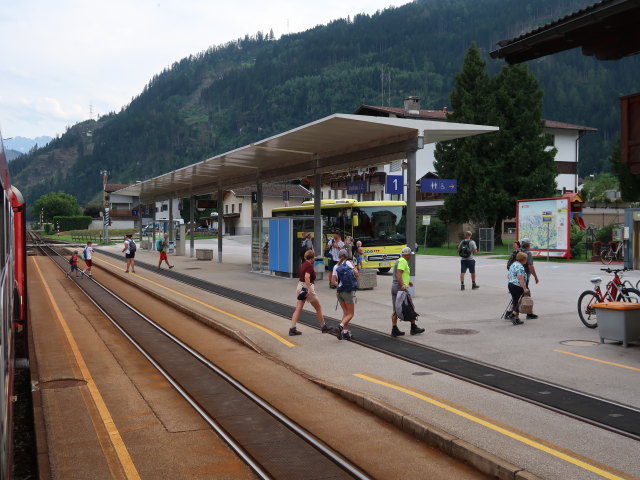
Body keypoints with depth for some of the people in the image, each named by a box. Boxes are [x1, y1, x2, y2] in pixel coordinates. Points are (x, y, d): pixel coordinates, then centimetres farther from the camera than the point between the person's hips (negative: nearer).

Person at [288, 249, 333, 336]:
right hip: (307, 287, -8)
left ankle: (292, 329, -5)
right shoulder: (309, 265, -15)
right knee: (318, 308, 10)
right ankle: (323, 327, 21)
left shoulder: (303, 264, 11)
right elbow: (307, 277, -29)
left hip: (300, 286, 8)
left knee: (298, 309, 3)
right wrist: (309, 290, -31)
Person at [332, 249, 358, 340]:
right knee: (350, 314, 2)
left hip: (339, 291, 4)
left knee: (345, 312, 18)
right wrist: (354, 266, 8)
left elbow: (333, 281, 2)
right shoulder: (348, 263, -5)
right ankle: (340, 326, -22)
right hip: (349, 292, -4)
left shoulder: (336, 267, 4)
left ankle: (346, 331, 12)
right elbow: (356, 274, -9)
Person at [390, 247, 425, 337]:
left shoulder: (399, 261, 19)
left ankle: (394, 330, 4)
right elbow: (398, 274, -23)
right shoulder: (403, 261, -11)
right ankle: (413, 328, 10)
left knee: (395, 310, 6)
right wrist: (402, 285, -33)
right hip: (401, 288, -9)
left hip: (394, 286, 9)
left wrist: (408, 281, 37)